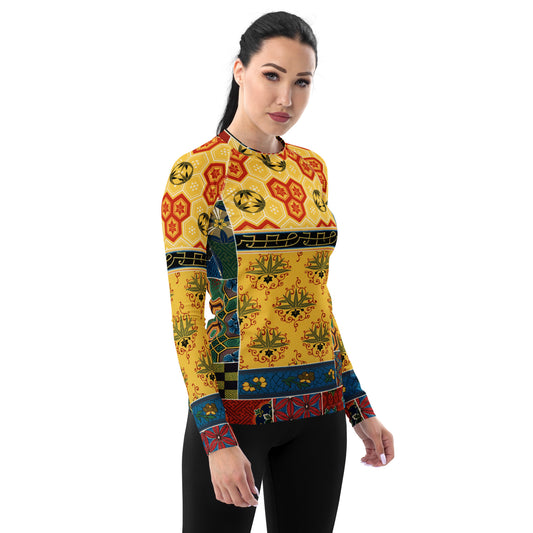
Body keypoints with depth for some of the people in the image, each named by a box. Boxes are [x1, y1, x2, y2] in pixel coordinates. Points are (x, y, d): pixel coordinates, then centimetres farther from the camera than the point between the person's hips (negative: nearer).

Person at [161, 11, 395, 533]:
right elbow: (185, 310, -12)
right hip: (236, 406, -6)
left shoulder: (311, 168, 9)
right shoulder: (198, 171, -10)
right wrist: (218, 439, -18)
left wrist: (359, 408, 12)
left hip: (318, 409, 6)